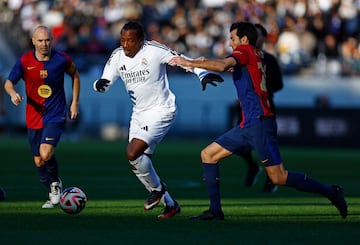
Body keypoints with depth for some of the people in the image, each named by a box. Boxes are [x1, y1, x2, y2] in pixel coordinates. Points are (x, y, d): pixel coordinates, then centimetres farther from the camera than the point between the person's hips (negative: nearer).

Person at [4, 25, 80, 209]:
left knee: (45, 153, -22)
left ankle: (56, 183, 8)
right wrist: (13, 93, -24)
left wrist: (75, 102, 8)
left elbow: (75, 75, 12)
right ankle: (52, 193, 32)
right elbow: (8, 83, 0)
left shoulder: (62, 59, -8)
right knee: (38, 161, 8)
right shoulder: (24, 61, -7)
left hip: (56, 115, -3)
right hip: (34, 116, 3)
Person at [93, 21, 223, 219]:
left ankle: (157, 189, 5)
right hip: (139, 114, 8)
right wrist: (100, 84, -19)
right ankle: (170, 204, 21)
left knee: (133, 153, -21)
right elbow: (106, 81, 4)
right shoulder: (117, 56, 0)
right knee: (139, 164, 7)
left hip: (161, 111, -8)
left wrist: (203, 75, -28)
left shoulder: (154, 51, -17)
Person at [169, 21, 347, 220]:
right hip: (249, 124, 10)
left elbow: (223, 65, -22)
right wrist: (203, 62, 24)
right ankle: (215, 211, 5)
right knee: (208, 155, 8)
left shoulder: (245, 50, -5)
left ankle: (331, 192, -2)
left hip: (259, 122, -10)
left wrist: (189, 62, -15)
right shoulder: (258, 56, 20)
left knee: (278, 178, -11)